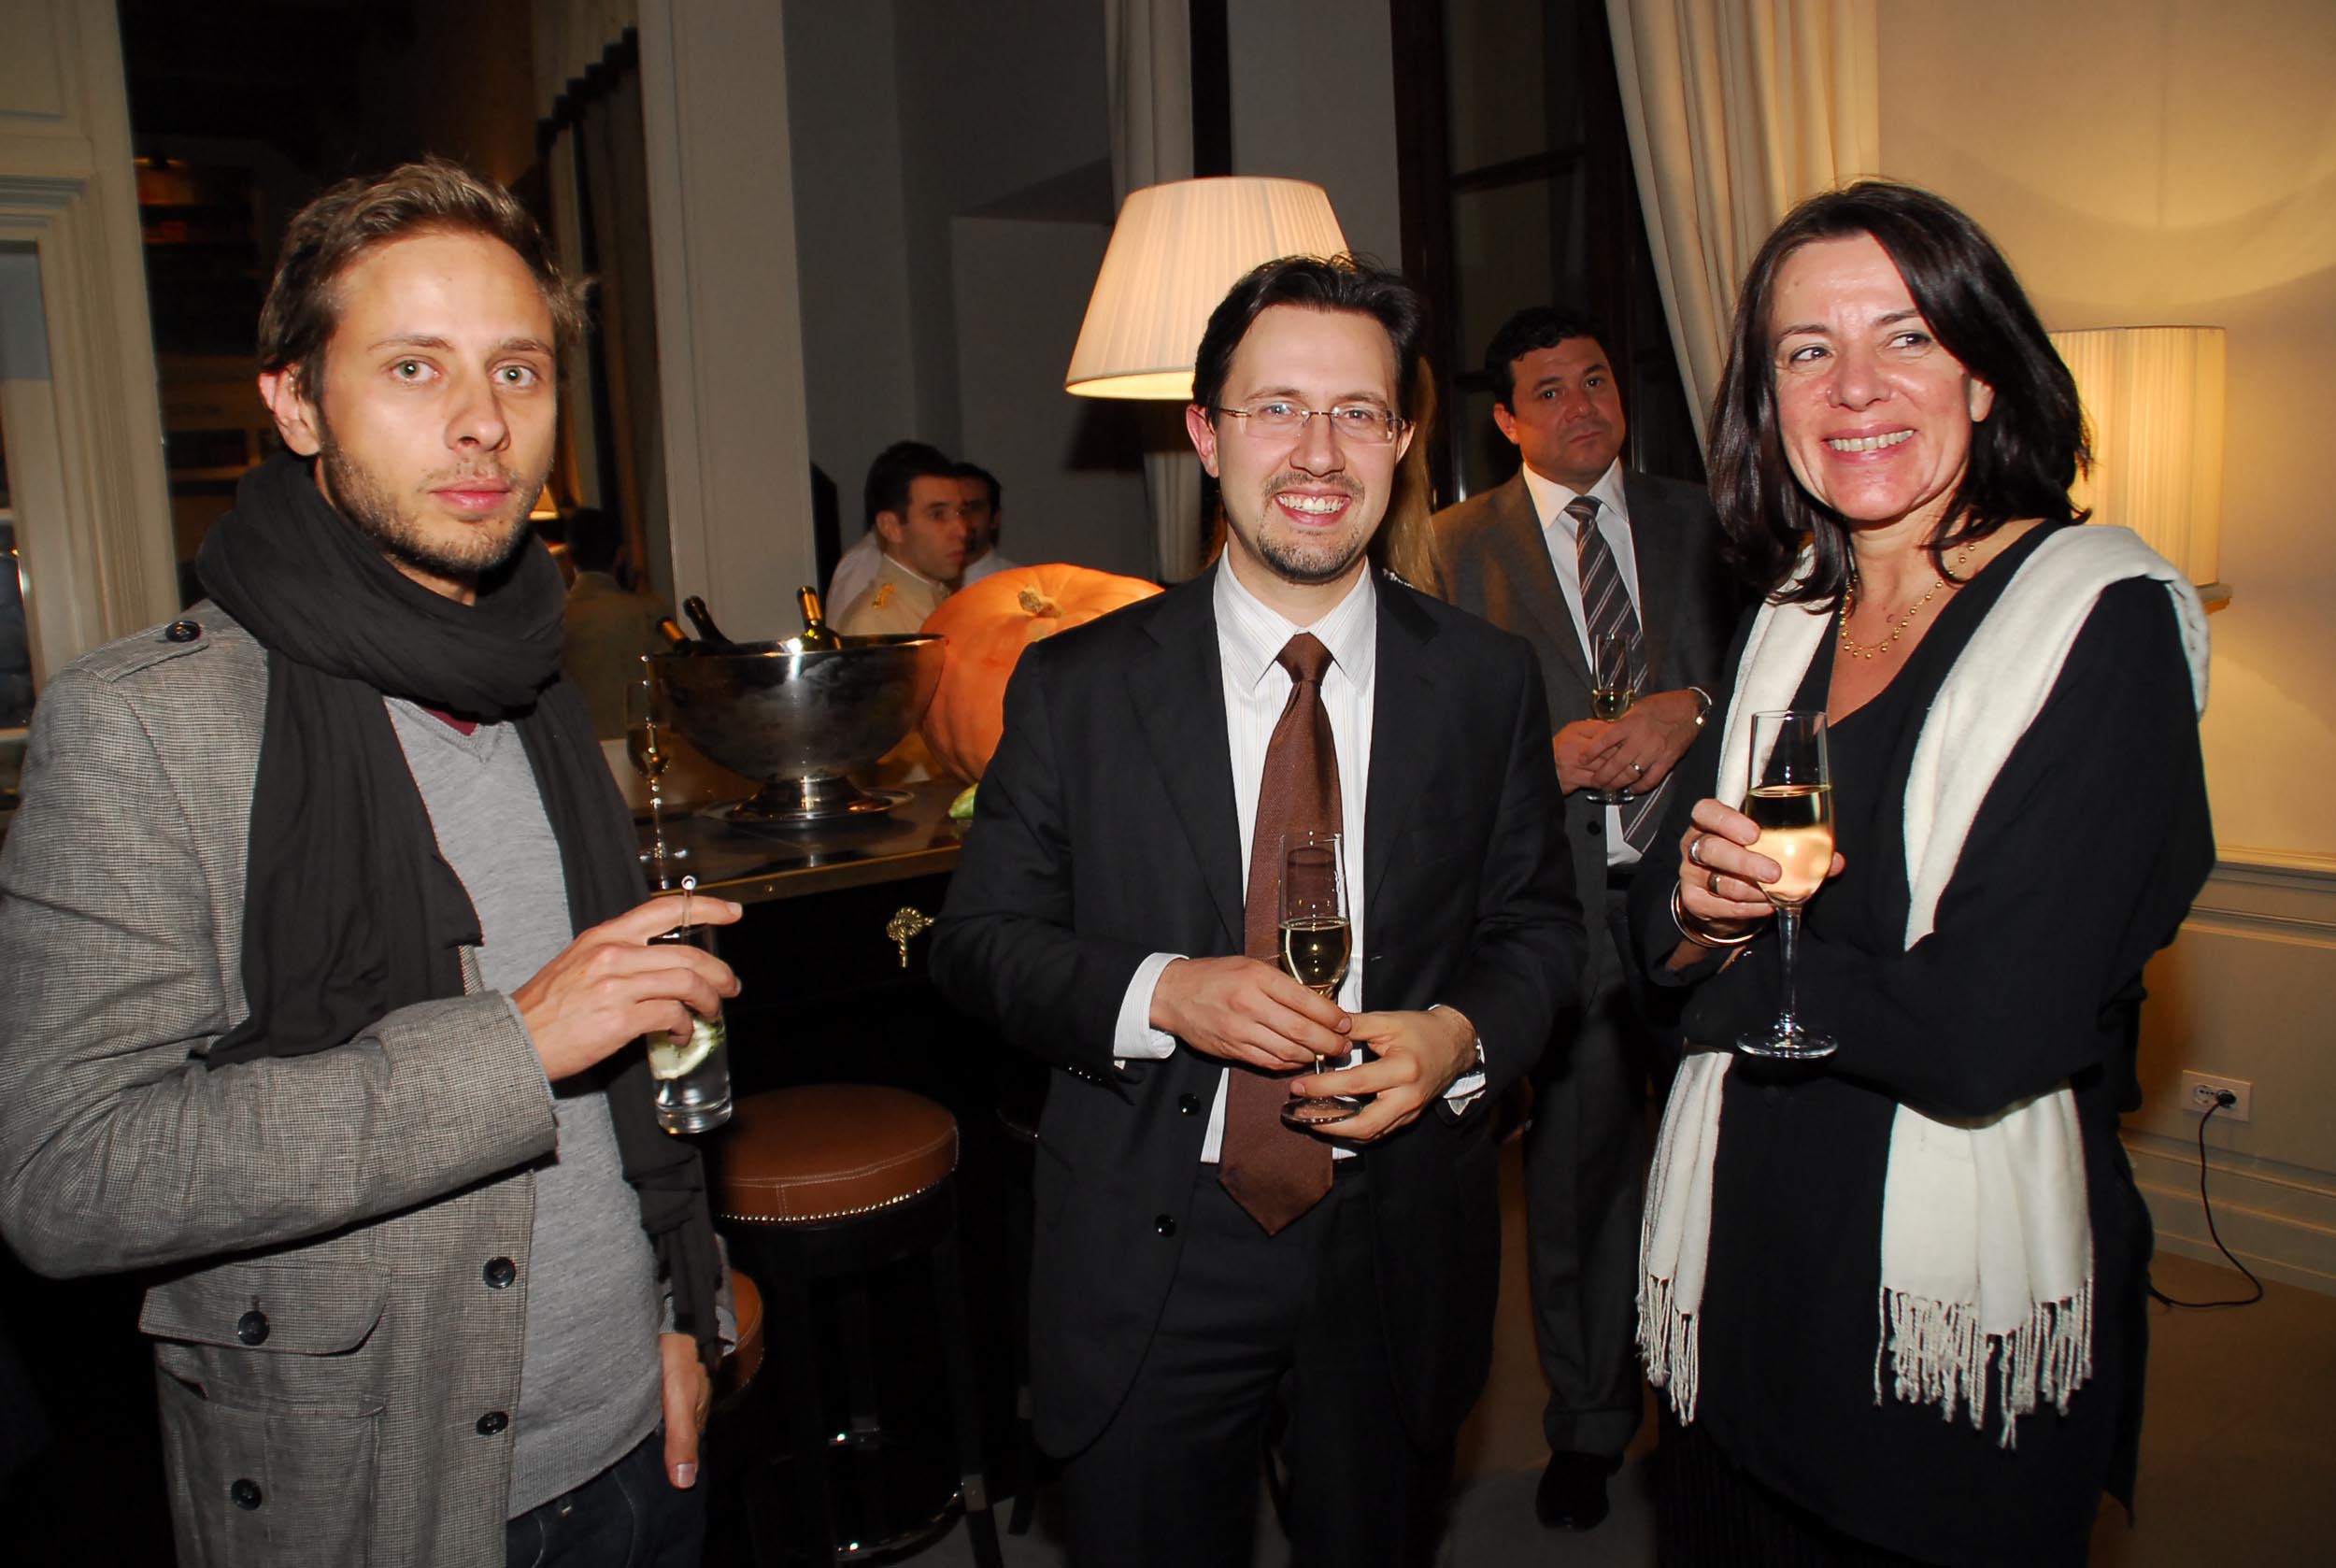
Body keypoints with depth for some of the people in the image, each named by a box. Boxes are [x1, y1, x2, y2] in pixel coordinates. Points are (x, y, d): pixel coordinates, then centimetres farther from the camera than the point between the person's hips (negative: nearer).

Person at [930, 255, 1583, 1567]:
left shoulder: (1489, 682, -2)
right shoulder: (1075, 685, -6)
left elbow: (1540, 925, 6)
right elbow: (980, 939, -3)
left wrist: (1464, 1036, -15)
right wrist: (1157, 993, -21)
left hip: (1400, 1252, 2)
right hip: (1150, 1256, -1)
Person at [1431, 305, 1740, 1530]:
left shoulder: (1695, 521, 11)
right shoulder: (1460, 544, 5)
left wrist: (1688, 709, -11)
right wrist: (1543, 755, -15)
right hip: (1558, 894, -1)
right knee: (1574, 1175, 9)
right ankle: (1589, 1427, 30)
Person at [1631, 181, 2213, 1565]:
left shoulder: (2107, 617, -15)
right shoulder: (1791, 619, 4)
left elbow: (1988, 1034, -23)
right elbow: (1664, 927, 6)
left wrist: (1743, 961, -9)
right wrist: (1705, 906, -16)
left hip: (1966, 1310, -5)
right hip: (1740, 1260, 5)